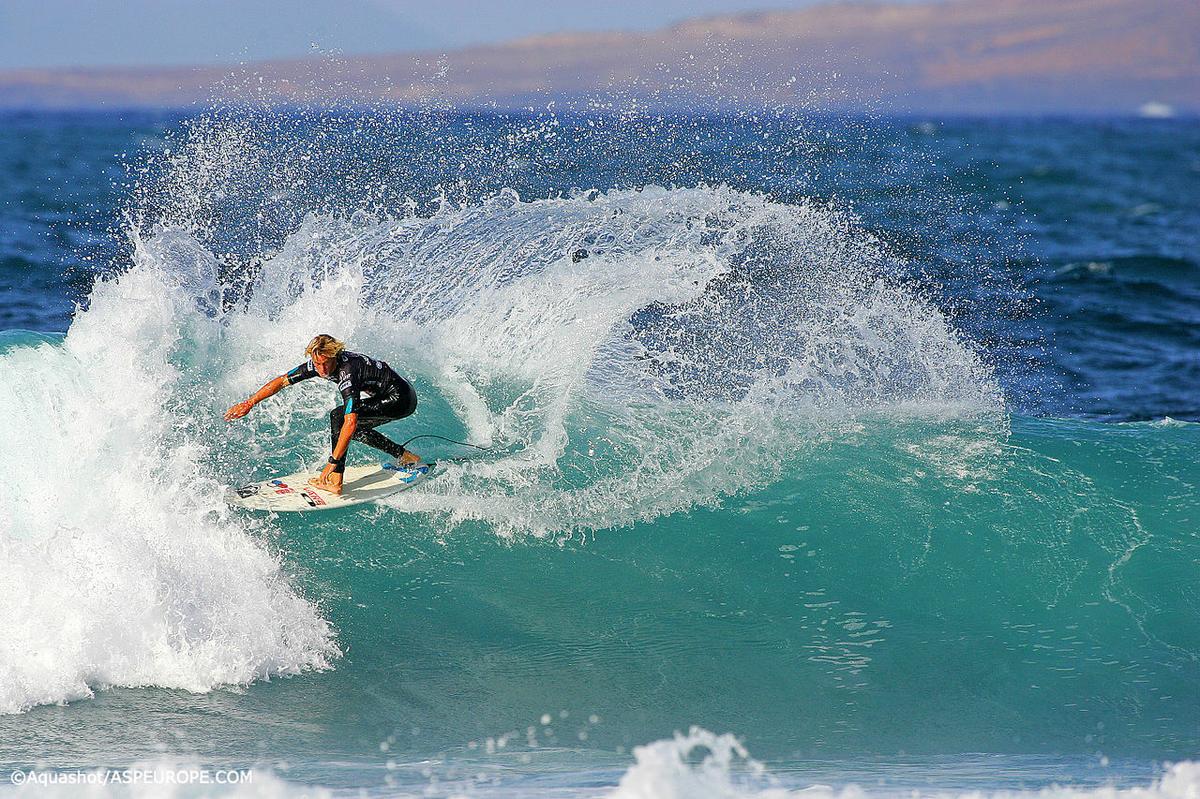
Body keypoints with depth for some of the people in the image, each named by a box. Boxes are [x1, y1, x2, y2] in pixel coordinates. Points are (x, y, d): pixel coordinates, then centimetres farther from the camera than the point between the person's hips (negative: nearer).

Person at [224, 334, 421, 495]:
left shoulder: (346, 372, -32)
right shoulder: (318, 364, -8)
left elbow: (351, 423, -39)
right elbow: (282, 381, 3)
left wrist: (333, 463, -40)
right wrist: (249, 403, -2)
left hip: (401, 399, -9)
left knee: (338, 417, -19)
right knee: (348, 427, 20)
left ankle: (335, 481, -19)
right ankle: (405, 457, 24)